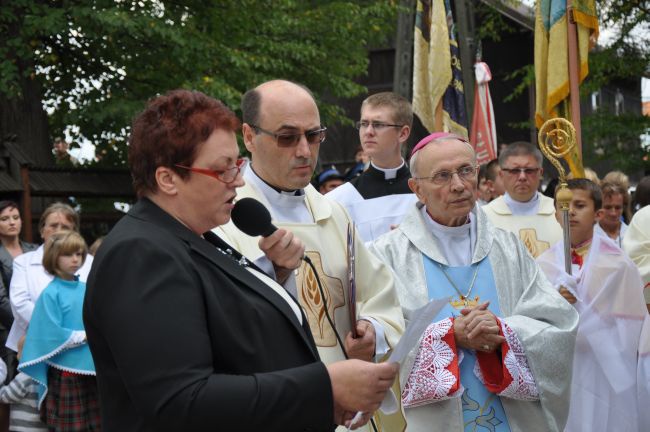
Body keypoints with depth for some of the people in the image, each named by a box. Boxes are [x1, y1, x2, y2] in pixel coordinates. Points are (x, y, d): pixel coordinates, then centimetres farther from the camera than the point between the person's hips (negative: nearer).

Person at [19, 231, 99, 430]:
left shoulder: (86, 289, 7)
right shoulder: (51, 293, -10)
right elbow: (52, 334, -15)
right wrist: (85, 336, -11)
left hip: (91, 367, 5)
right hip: (66, 370, -5)